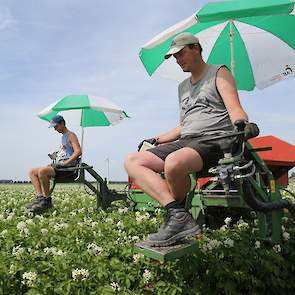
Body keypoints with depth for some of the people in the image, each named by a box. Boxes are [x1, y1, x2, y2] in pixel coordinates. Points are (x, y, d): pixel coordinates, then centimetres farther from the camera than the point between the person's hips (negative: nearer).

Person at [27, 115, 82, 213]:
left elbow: (78, 151, -15)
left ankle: (47, 201, -19)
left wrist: (66, 162, -20)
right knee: (32, 172, 1)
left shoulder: (71, 135, -1)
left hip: (68, 166, -10)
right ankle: (40, 197, -12)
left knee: (42, 171, -32)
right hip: (60, 164, 10)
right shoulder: (63, 137, 26)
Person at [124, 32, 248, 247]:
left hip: (214, 140, -7)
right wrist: (158, 140, 22)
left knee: (173, 162, -39)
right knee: (132, 161, -9)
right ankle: (177, 212, -24)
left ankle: (178, 218, -11)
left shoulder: (219, 73, 8)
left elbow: (235, 110, -6)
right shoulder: (183, 86, 28)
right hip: (185, 141, 8)